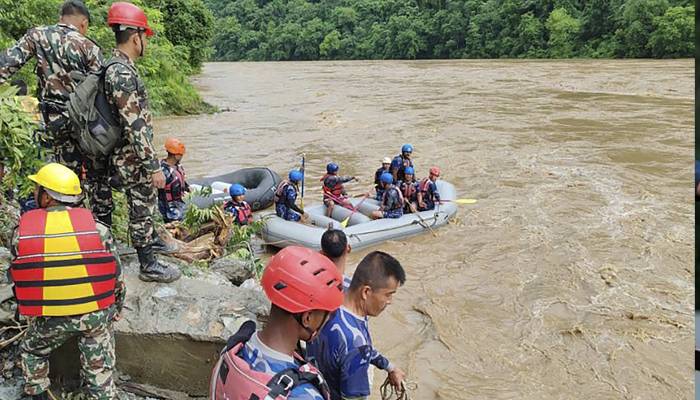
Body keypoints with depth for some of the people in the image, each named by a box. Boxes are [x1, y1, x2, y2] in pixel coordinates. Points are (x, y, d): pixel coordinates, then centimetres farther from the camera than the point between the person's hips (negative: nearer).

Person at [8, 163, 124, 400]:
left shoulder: (21, 231, -7)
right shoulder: (97, 228, -9)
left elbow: (17, 276, 4)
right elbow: (115, 275, -2)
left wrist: (33, 313, 21)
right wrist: (116, 309, 15)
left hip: (50, 318, 0)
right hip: (97, 313, 0)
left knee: (31, 352, 31)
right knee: (99, 372, 13)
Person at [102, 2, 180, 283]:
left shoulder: (118, 67, 9)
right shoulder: (122, 73, -24)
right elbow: (135, 127, -26)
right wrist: (153, 167, -23)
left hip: (132, 156, 9)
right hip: (134, 160, -9)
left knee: (144, 203, 25)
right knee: (141, 208, 2)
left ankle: (150, 238, 44)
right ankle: (148, 265, 14)